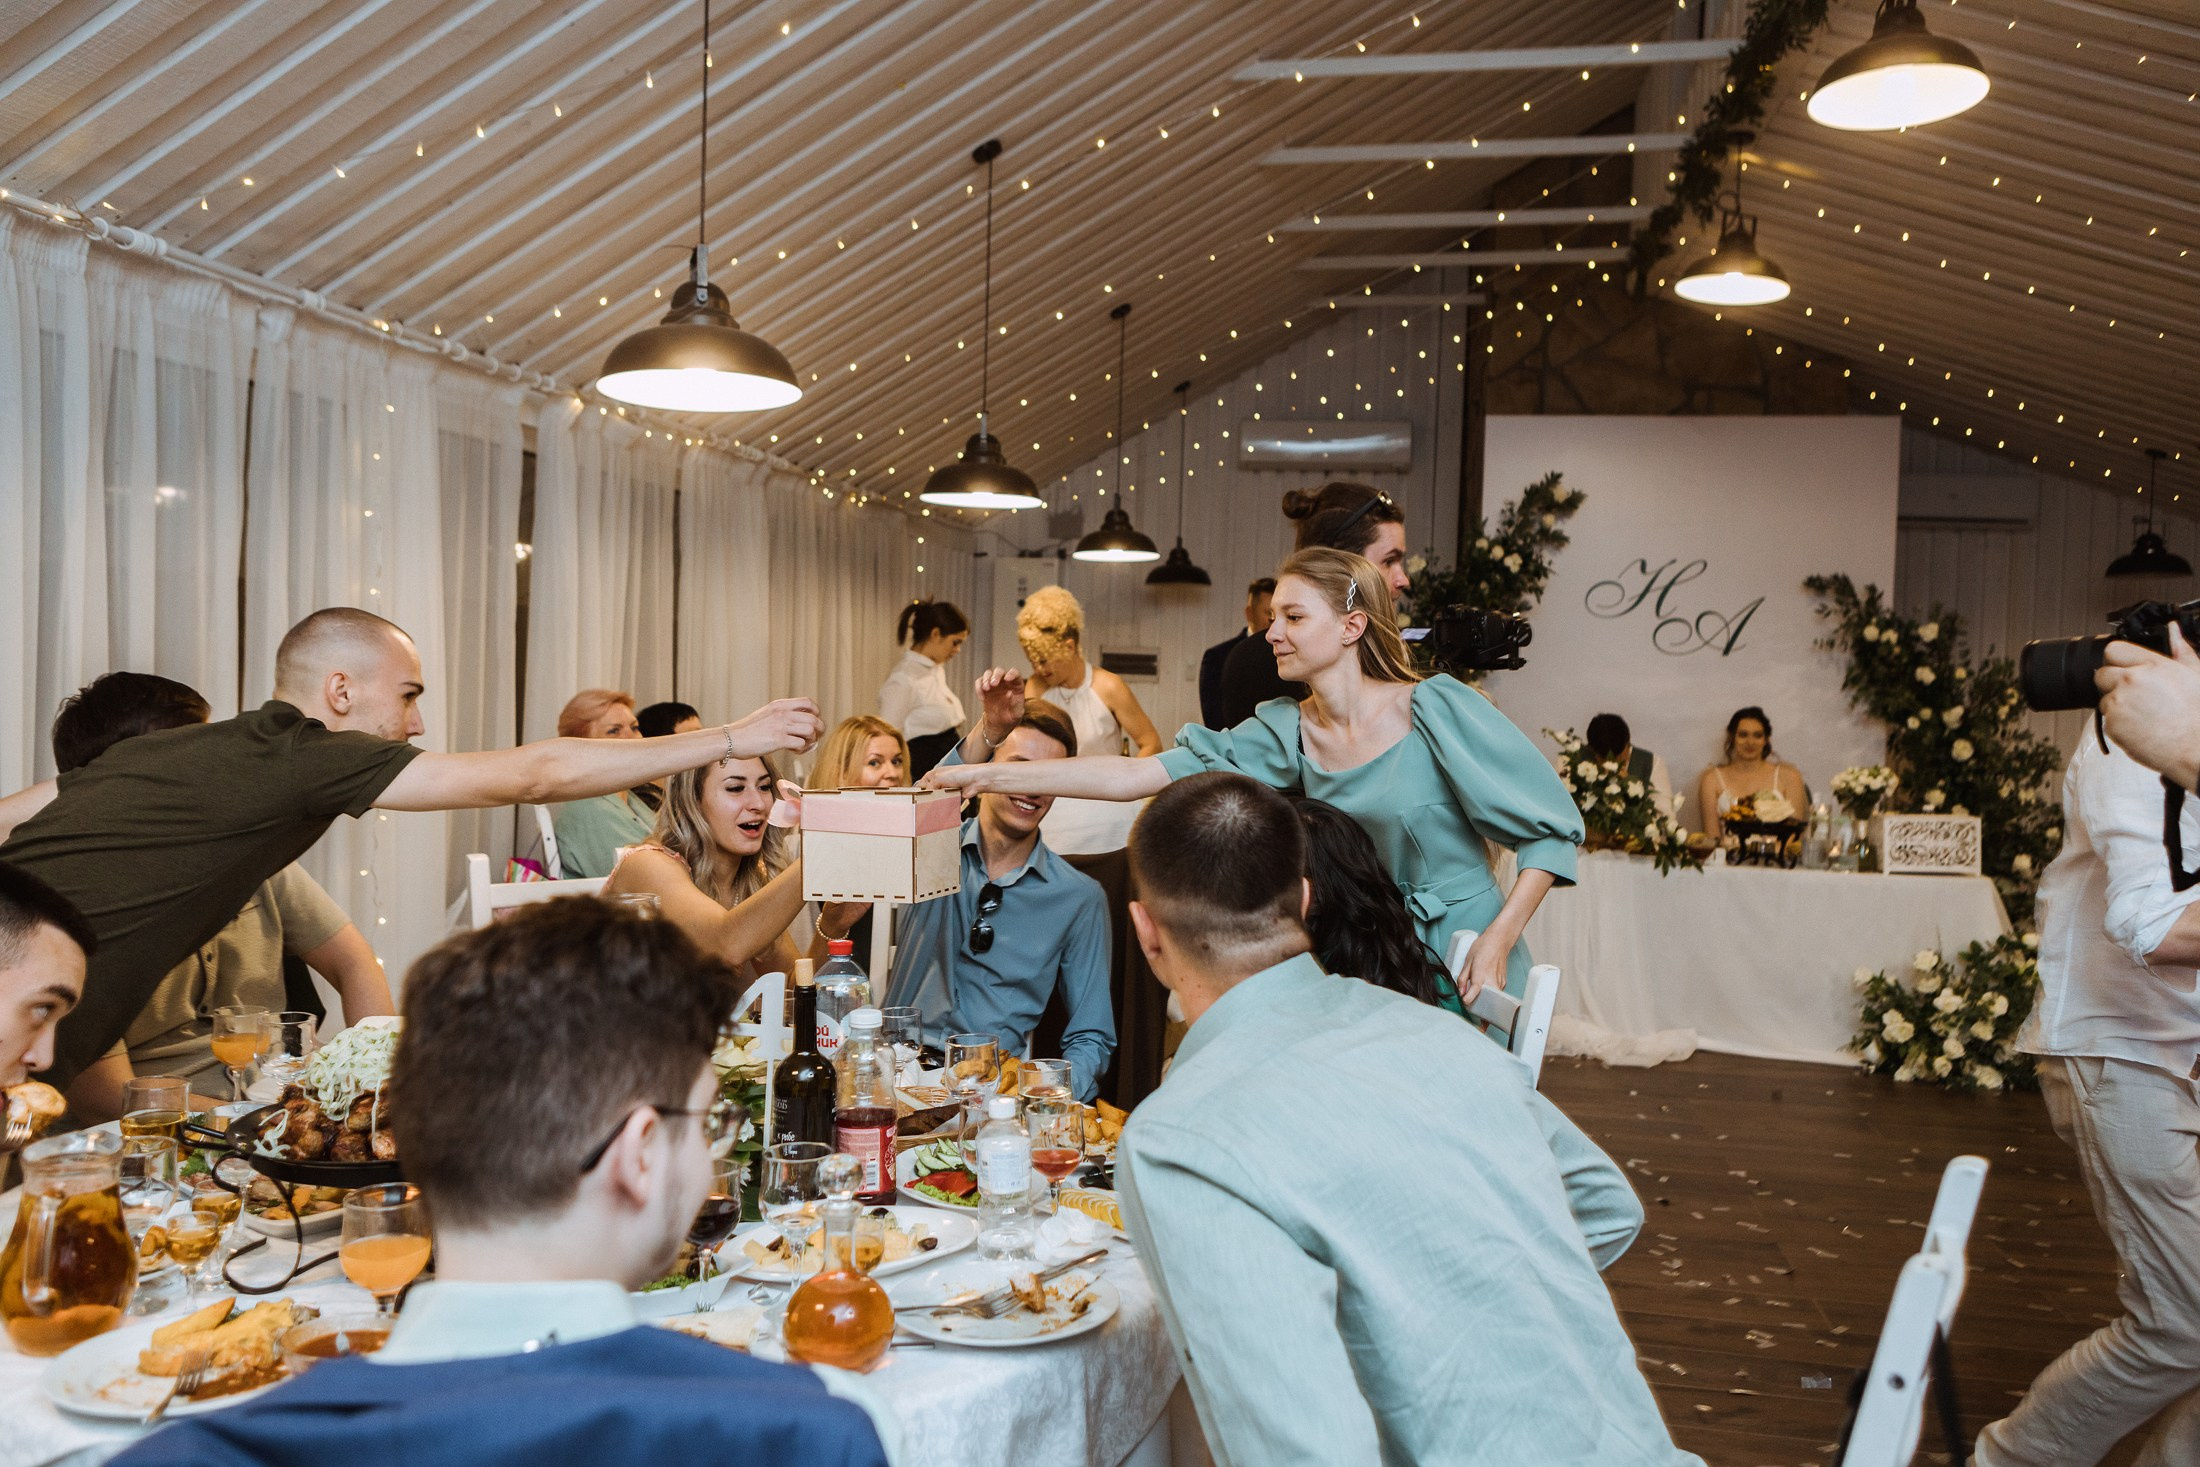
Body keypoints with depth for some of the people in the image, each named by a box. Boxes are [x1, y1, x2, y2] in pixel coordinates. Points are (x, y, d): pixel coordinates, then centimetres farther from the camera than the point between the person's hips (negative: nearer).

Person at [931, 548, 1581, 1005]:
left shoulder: (1440, 710, -13)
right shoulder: (1285, 733, -1)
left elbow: (1554, 826, -8)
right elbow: (1135, 775, -6)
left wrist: (1497, 943, -18)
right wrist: (990, 774, -11)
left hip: (1465, 973, -4)